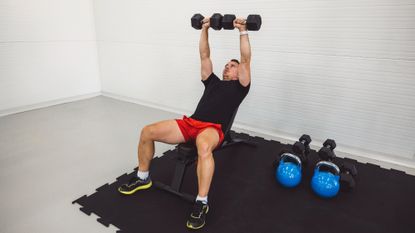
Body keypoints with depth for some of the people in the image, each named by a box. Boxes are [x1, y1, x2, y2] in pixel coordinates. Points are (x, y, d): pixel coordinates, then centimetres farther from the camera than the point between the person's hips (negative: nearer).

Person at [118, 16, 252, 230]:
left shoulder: (239, 87, 19)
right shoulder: (213, 81, 31)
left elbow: (246, 60, 10)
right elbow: (204, 56, 29)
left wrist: (243, 31, 8)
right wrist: (205, 30, 25)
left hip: (213, 129, -5)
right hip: (190, 122, 6)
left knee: (203, 146, -44)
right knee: (147, 132, -10)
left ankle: (201, 204, -30)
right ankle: (142, 178, 10)